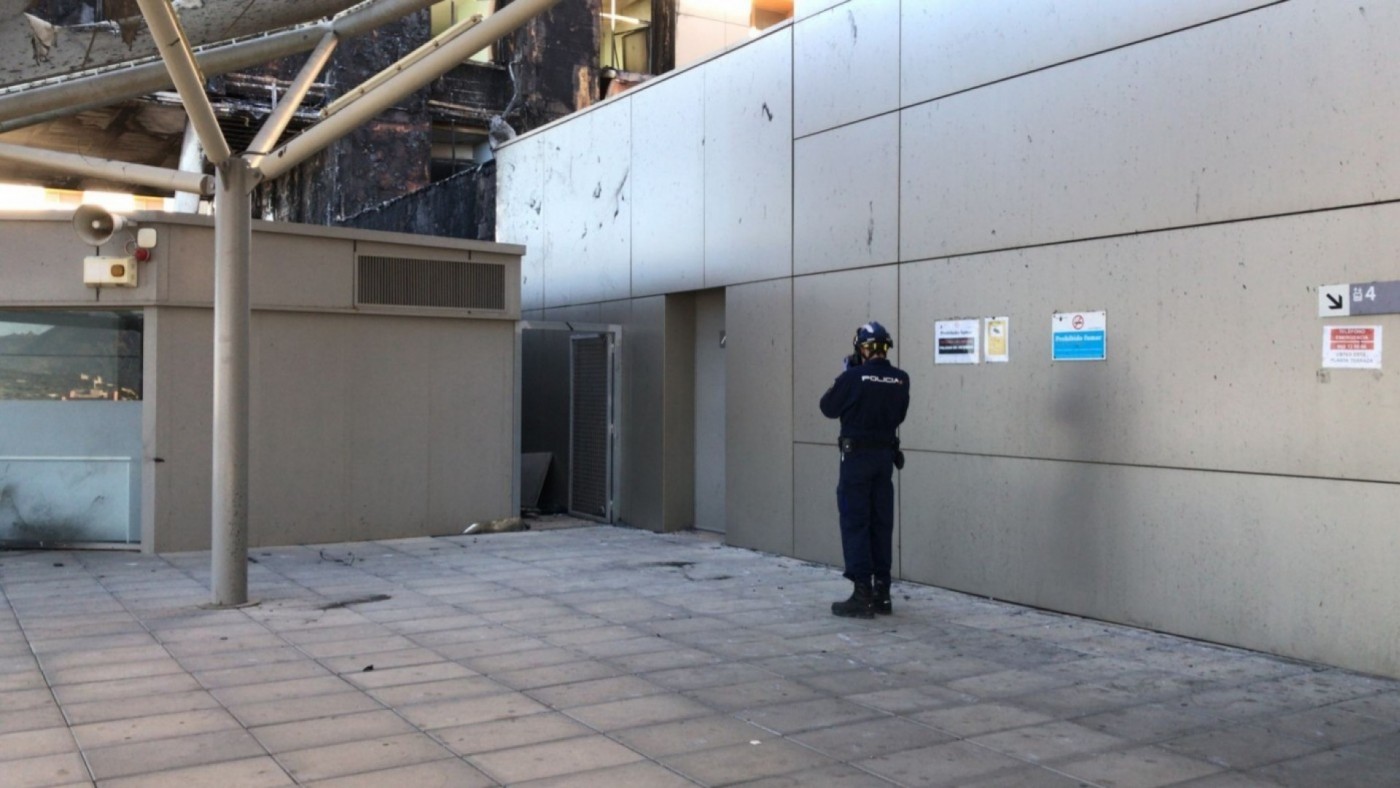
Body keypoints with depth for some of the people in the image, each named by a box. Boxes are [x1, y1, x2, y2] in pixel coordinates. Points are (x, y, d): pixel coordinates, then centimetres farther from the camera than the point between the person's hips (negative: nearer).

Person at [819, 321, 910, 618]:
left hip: (857, 456, -5)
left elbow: (828, 408, -1)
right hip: (885, 456, 6)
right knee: (881, 523, 11)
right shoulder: (900, 379, 2)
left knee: (855, 523, -2)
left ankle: (863, 595, -6)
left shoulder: (853, 377, -14)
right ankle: (881, 593, 15)